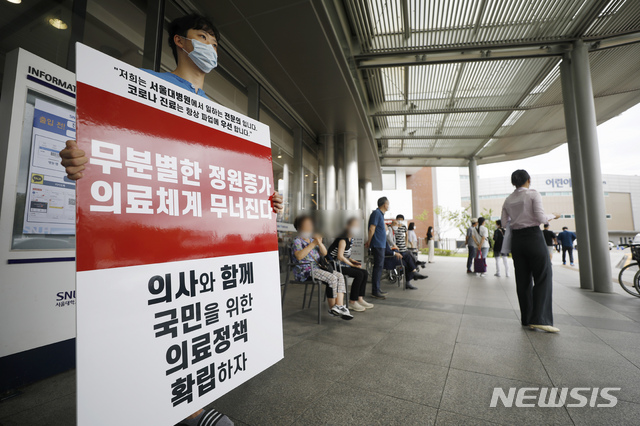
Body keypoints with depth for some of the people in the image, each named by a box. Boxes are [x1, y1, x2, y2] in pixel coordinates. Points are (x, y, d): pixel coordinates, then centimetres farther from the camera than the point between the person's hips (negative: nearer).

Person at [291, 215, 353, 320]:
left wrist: (320, 243, -5)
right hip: (305, 271, -8)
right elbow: (299, 256, -22)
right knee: (332, 278, -25)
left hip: (317, 267, 8)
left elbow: (324, 253, 13)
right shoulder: (297, 241, -3)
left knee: (340, 276, -12)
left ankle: (339, 305, -20)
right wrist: (313, 244, -21)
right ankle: (332, 308, -8)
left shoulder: (313, 239, 19)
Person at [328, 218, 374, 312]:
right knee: (359, 274, -20)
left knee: (365, 273, 0)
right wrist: (352, 264, -16)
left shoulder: (350, 239, 12)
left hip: (343, 264, 10)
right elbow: (340, 256, -25)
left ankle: (360, 299, 5)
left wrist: (354, 261, 2)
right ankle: (352, 302, -11)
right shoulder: (343, 240, -18)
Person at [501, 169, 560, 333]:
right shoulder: (533, 194, -5)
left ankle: (526, 318, 15)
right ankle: (539, 319, -7)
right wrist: (552, 216, 7)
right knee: (543, 277, 0)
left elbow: (504, 222, 7)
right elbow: (540, 218, -12)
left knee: (523, 279, 9)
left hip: (516, 239, 5)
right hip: (533, 236, -5)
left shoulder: (508, 200, 9)